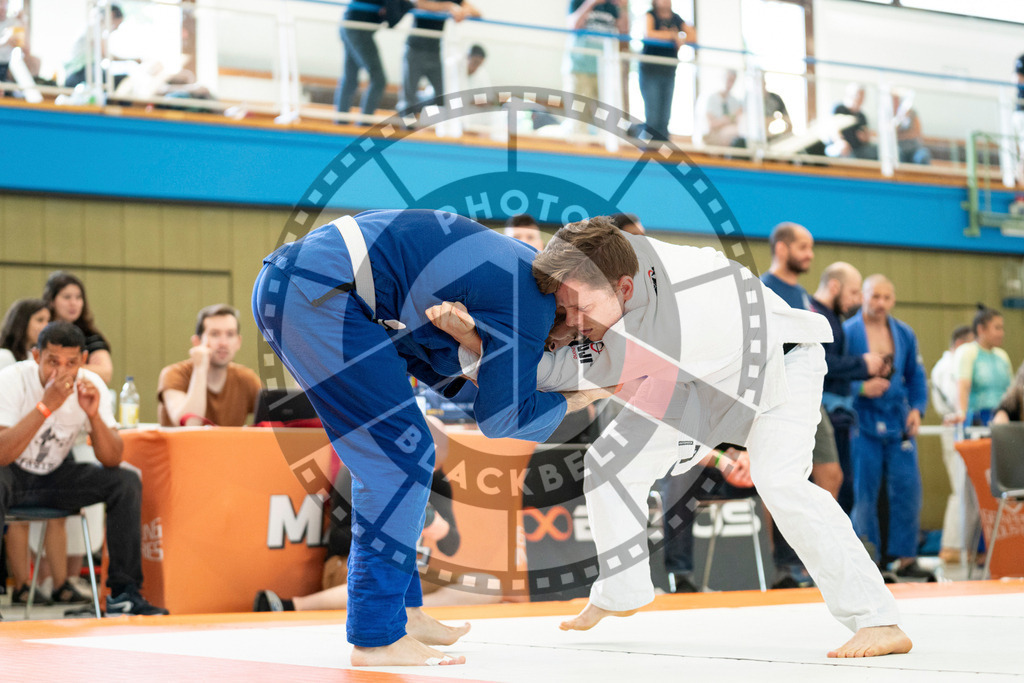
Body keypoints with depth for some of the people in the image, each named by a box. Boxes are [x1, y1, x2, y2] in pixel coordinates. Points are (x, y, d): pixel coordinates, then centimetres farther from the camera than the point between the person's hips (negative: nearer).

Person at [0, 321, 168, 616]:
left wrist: (94, 414, -31)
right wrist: (46, 405, -40)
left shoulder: (91, 385, -12)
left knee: (127, 483, -16)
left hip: (53, 476, 4)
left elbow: (112, 460, -14)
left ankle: (124, 594, -13)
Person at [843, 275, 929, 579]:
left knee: (907, 488, -2)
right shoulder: (847, 332, -5)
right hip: (862, 424, -4)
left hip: (899, 425, 4)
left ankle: (905, 557, 6)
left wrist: (917, 408, 4)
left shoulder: (905, 334, 11)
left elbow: (916, 376, 18)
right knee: (864, 494, -1)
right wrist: (861, 388, -19)